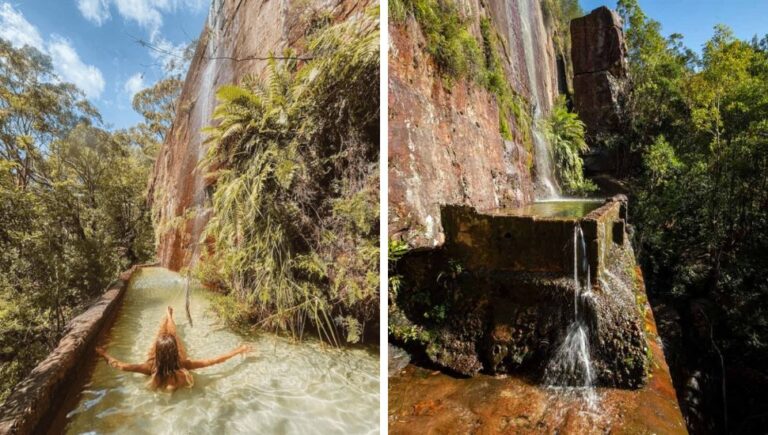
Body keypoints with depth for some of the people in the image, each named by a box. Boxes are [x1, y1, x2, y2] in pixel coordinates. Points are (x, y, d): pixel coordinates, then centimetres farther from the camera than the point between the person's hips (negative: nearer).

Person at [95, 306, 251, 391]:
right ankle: (169, 316, 59)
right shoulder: (182, 366, -48)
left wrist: (103, 353, -27)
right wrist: (239, 350, -43)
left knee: (161, 333, 25)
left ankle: (168, 316, 61)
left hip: (159, 362, 1)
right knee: (173, 334, 23)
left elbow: (121, 366, -40)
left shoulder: (153, 368, -48)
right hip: (175, 361, -1)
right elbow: (214, 361, -45)